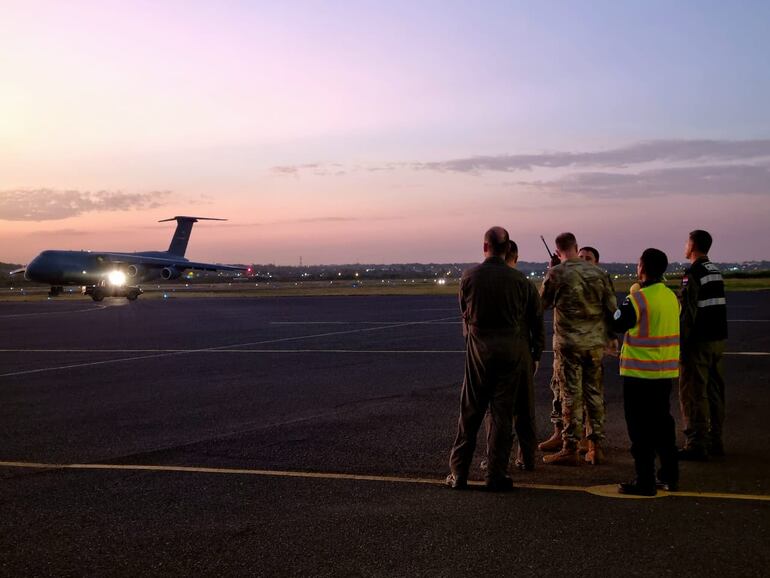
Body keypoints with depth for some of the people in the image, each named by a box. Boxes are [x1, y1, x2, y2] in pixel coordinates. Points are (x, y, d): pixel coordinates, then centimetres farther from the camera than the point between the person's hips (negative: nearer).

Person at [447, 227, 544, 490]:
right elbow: (537, 318, 1)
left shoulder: (469, 277, -4)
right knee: (502, 413, 5)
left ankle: (458, 473, 10)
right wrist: (535, 354, 11)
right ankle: (496, 475, 7)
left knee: (470, 412, 7)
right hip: (512, 350, 0)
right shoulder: (519, 279, -4)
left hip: (479, 348, 0)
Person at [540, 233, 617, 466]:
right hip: (595, 342, 4)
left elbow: (541, 304, 3)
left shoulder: (557, 274, -8)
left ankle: (570, 449, 3)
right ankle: (596, 448, 14)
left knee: (571, 396, 0)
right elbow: (611, 306, 7)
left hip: (569, 343, -4)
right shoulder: (597, 272, 4)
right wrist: (612, 335, 18)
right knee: (594, 393, 10)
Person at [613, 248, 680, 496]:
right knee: (662, 422, 17)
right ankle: (670, 476, 22)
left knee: (640, 428, 0)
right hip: (666, 371, 7)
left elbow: (617, 325, -7)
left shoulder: (637, 299, -17)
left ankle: (645, 481, 3)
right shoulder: (672, 297, 5)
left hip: (640, 373, -7)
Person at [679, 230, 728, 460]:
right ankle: (714, 440, 21)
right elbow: (716, 306, 15)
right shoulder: (716, 271, 13)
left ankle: (697, 444, -4)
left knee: (693, 392, -5)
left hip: (700, 340, -9)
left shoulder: (693, 273, -14)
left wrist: (681, 341, -15)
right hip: (718, 337, 9)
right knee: (714, 390, 14)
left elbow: (688, 311, -19)